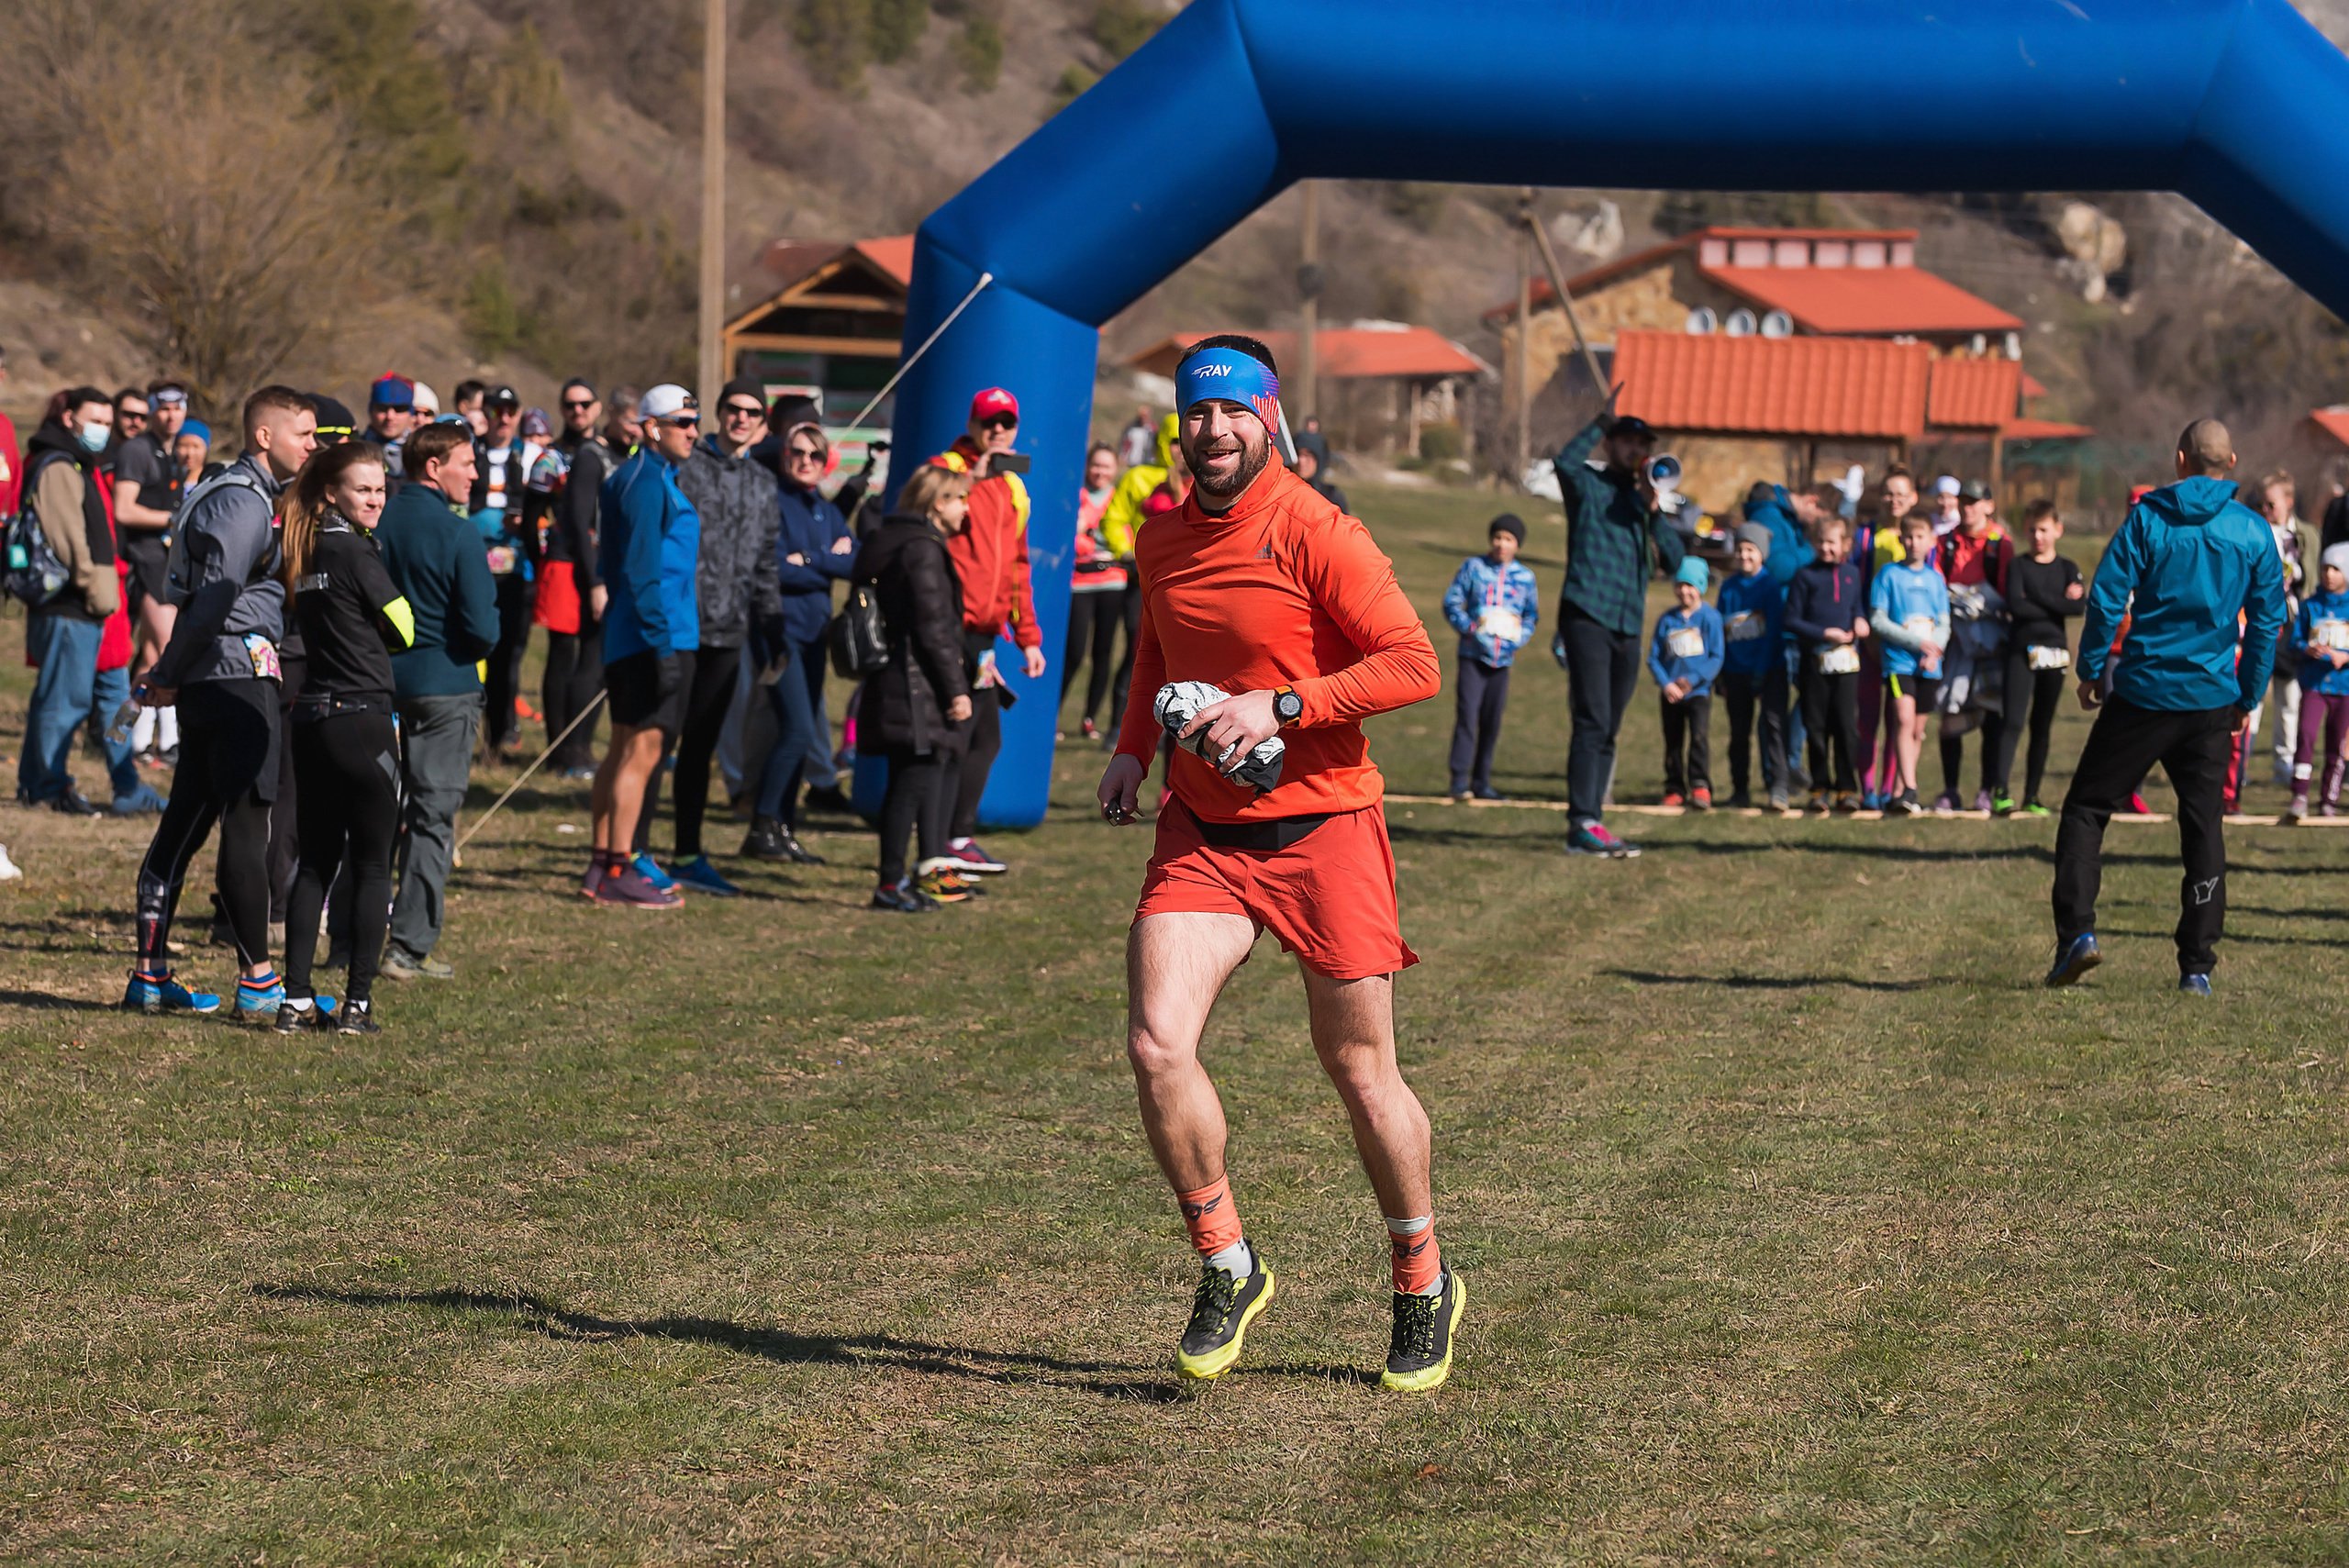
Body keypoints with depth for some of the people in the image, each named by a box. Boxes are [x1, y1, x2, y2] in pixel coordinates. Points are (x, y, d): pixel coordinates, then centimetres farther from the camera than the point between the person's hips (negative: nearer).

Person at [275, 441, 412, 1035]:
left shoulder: (302, 550, 10)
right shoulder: (354, 551, -13)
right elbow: (403, 630, -3)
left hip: (310, 718, 7)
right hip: (363, 722, -7)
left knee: (315, 862, 11)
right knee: (373, 865, 1)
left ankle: (296, 1001, 8)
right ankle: (357, 1003, 0)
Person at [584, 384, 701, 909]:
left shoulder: (633, 478, 18)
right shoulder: (649, 482, -13)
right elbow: (643, 569, -19)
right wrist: (664, 644, -22)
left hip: (629, 640, 11)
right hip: (653, 638, -11)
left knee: (625, 750, 13)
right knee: (641, 751, -9)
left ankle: (604, 867, 18)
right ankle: (617, 874, -8)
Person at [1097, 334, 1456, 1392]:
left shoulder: (1317, 535, -12)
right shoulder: (1162, 540, 6)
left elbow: (1414, 664, -16)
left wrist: (1282, 707, -22)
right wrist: (1135, 747, 9)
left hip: (1321, 826, -4)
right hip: (1201, 829, 5)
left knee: (1360, 1071, 4)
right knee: (1156, 1044, -14)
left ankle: (1425, 1287, 25)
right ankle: (1226, 1268, 5)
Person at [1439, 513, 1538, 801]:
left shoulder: (1525, 577, 8)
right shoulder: (1473, 567, 2)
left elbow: (1532, 615, 17)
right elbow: (1451, 603, 3)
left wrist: (1520, 635, -1)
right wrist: (1470, 627, -12)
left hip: (1503, 658, 3)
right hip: (1473, 655, -3)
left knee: (1492, 723, 7)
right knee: (1467, 715, -12)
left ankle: (1481, 782, 15)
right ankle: (1460, 780, -11)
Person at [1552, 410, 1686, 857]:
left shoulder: (1644, 499, 20)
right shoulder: (1588, 486, 4)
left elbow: (1673, 560, 8)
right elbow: (1566, 462, -22)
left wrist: (1653, 511, -6)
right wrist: (1601, 421, -11)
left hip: (1628, 627, 7)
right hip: (1587, 615, -7)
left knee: (1607, 731, 7)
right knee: (1593, 722, -16)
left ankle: (1589, 826, 10)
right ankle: (1583, 823, -20)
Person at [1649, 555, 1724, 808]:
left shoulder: (1710, 618, -2)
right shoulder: (1666, 620, 6)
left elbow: (1717, 657, -4)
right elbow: (1653, 657, 5)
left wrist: (1693, 680, -13)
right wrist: (1666, 684, -10)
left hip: (1699, 690, -4)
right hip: (1671, 693, 4)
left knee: (1699, 735, -19)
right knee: (1673, 742, 8)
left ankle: (1700, 787, -18)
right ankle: (1675, 790, 16)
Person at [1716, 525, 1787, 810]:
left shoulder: (1770, 586, -5)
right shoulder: (1728, 587, 8)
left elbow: (1774, 630, -8)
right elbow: (1720, 631, 11)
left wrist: (1762, 669, -12)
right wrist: (1720, 675, 8)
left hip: (1770, 669, -4)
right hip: (1737, 670, 4)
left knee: (1773, 722, -12)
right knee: (1739, 731, 9)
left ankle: (1777, 787, -14)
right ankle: (1739, 789, 18)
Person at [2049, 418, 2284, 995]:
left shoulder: (2147, 518, -5)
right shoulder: (2254, 532, 2)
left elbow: (2106, 600, -7)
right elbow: (2267, 622, 6)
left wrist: (2090, 671, 4)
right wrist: (2249, 698, 15)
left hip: (2142, 692, -2)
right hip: (2213, 702, 2)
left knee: (2086, 808, 8)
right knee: (2204, 828, 9)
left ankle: (2076, 930, -6)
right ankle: (2197, 965, 6)